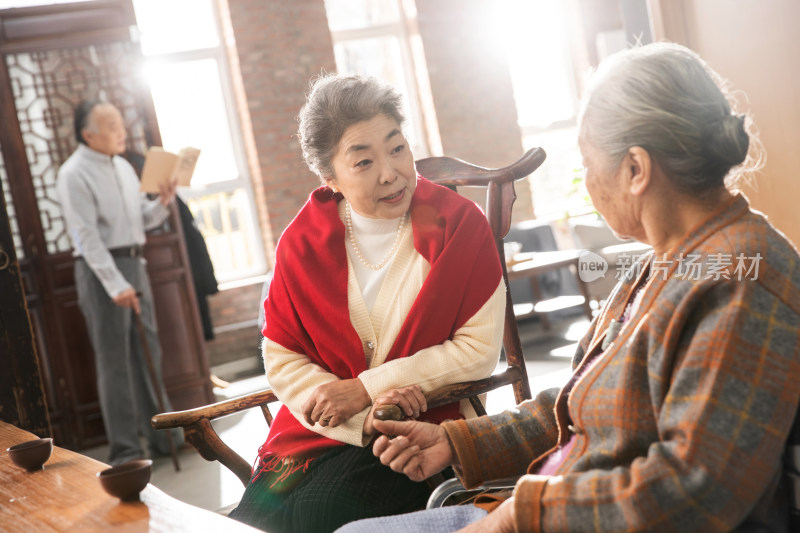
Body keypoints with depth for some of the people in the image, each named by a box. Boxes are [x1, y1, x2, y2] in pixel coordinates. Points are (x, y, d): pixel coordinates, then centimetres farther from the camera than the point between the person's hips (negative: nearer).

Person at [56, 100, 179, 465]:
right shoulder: (74, 174, -11)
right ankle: (125, 451, 3)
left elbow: (143, 220, 17)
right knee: (114, 362, -3)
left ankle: (162, 436, 20)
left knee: (148, 353, 11)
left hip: (133, 263, 7)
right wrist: (116, 285, -22)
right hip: (101, 270, -7)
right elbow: (87, 235, -17)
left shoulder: (123, 167, 12)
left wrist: (162, 203, -4)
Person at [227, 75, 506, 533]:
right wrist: (365, 420, -17)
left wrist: (364, 389, -11)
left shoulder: (460, 225, -6)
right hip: (317, 430, 3)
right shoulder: (302, 242, 1)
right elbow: (281, 358, 0)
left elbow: (480, 350, -8)